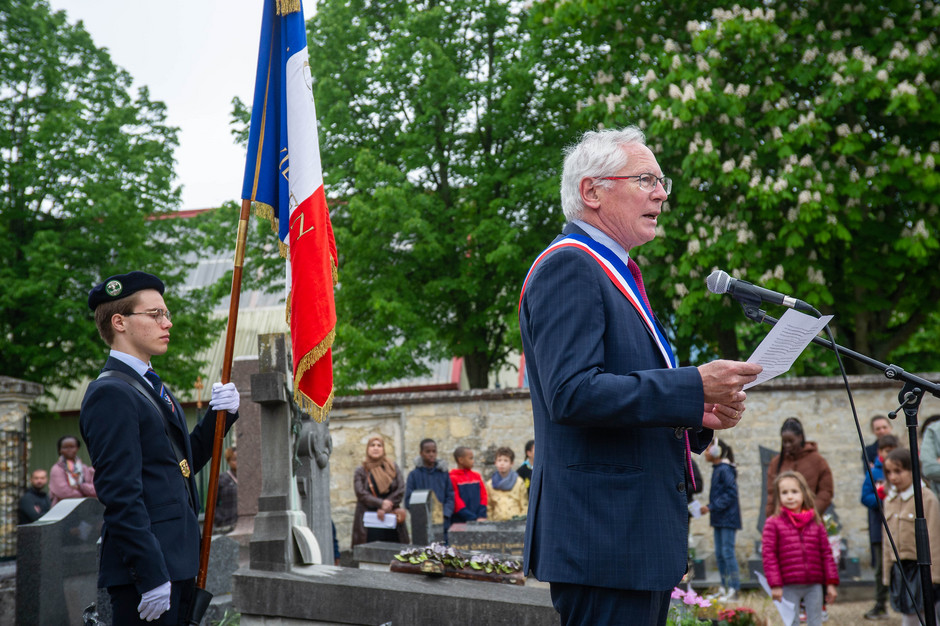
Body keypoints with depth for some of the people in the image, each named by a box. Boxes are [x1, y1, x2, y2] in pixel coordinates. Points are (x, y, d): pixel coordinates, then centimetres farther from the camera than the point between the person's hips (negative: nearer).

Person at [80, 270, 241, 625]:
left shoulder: (149, 387, 18)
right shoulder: (110, 395, -14)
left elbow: (185, 460, 24)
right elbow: (120, 494, -20)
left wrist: (220, 415, 7)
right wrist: (151, 576, -24)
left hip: (176, 562, 10)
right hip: (145, 567, -10)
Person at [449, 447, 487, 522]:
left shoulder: (477, 476, 13)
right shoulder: (453, 478, -5)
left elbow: (483, 496, 11)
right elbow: (456, 502, -9)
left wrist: (482, 516, -3)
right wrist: (474, 519, -13)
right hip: (460, 522, -5)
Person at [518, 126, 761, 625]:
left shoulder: (617, 275, 22)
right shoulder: (567, 266, -10)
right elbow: (572, 394, -23)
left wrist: (698, 417, 7)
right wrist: (694, 387, -21)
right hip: (603, 535, -10)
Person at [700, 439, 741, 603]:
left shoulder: (725, 470, -15)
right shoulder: (717, 469, 14)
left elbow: (730, 493, -20)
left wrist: (712, 507, -20)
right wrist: (710, 507, 10)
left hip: (728, 518, -10)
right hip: (719, 519, 10)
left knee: (727, 552, -9)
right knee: (719, 553, 12)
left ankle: (734, 590, -6)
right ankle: (724, 587, 20)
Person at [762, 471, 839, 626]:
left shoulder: (815, 523, 7)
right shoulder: (773, 523, -3)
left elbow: (826, 553, 8)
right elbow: (768, 554, -6)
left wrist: (831, 583, 4)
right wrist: (775, 584, -12)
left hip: (814, 585, 3)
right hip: (789, 586, -3)